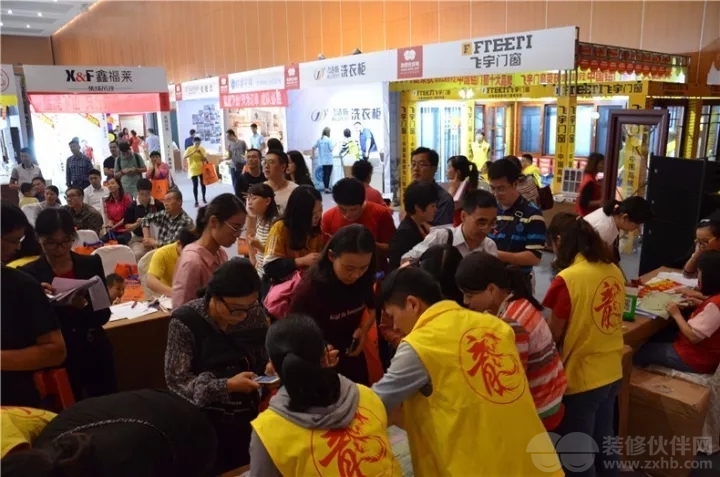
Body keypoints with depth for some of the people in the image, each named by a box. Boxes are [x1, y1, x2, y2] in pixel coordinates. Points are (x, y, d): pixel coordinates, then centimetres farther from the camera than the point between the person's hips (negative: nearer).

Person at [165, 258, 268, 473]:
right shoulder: (185, 321, -19)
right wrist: (227, 385, -26)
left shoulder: (255, 314, -7)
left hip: (248, 416, 4)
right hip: (206, 422, -3)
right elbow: (177, 381, -18)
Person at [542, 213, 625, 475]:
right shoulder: (614, 270, 0)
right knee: (604, 439, 26)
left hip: (581, 377, -7)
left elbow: (553, 335, -13)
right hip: (611, 372, 7)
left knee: (578, 449, 13)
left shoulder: (566, 279, -22)